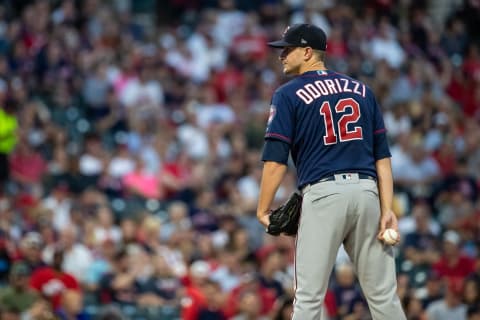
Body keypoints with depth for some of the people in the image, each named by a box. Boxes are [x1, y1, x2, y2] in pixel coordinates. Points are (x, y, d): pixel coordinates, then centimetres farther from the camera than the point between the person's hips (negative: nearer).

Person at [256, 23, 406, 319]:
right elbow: (382, 155, 10)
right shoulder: (362, 90, 16)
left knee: (309, 295, -2)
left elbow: (276, 160, -5)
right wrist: (387, 209, 6)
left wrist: (263, 209, 4)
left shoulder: (289, 95, 2)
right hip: (367, 192, 4)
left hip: (324, 194, -4)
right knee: (383, 294, 5)